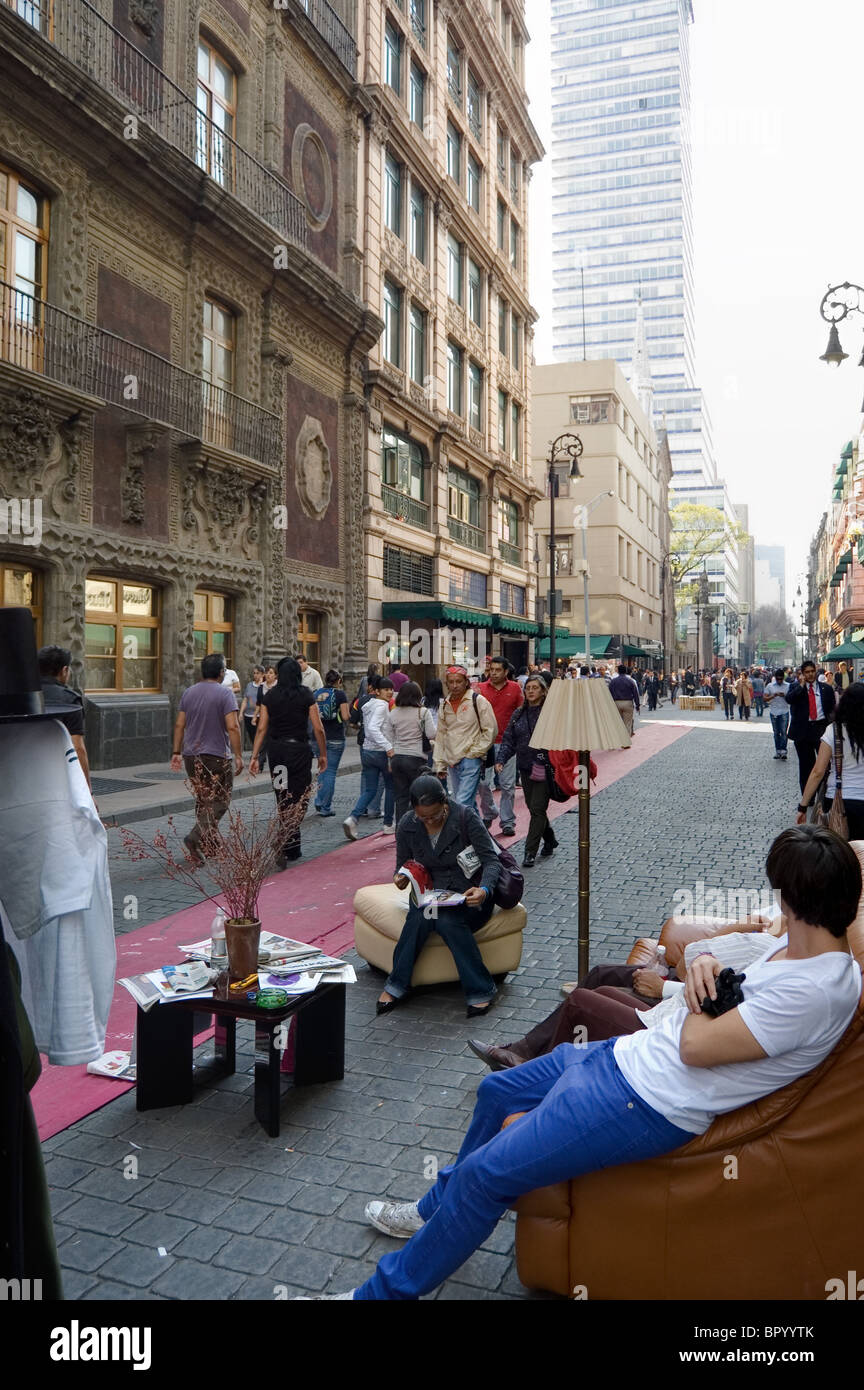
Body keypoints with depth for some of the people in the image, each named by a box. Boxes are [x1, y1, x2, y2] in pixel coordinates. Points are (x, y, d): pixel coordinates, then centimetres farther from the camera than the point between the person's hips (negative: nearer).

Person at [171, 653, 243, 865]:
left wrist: (176, 752, 13)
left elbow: (179, 724, 8)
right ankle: (196, 838, -18)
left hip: (191, 756, 6)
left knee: (203, 800, 17)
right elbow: (232, 727, -17)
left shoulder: (188, 692, 8)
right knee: (219, 801, -1)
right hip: (217, 756, -6)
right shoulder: (225, 693, -10)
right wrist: (238, 755, -14)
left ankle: (207, 842, 23)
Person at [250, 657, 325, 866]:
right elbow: (318, 729, -5)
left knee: (283, 801, 15)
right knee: (299, 799, 2)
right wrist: (323, 754, 5)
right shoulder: (306, 695, -5)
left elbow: (261, 728, 0)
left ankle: (292, 848, 24)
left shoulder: (270, 696, 3)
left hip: (276, 750, 4)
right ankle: (285, 846, -14)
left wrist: (254, 757, 3)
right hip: (299, 749, -3)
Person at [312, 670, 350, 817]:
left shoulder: (316, 694, 6)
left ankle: (319, 801, 14)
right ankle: (326, 808, 4)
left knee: (322, 769, 20)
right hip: (335, 738, -4)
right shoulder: (340, 694, -7)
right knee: (331, 771, 2)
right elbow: (345, 717, -11)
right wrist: (347, 713, 9)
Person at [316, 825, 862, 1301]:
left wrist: (701, 984, -8)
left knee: (484, 1173, -9)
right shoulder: (796, 941, 0)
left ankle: (387, 1290, 13)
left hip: (649, 1106, -10)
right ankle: (437, 1211, 45)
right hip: (629, 1052, 10)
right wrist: (706, 963, -10)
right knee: (496, 1091, 23)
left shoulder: (818, 990, -28)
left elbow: (696, 1046, -27)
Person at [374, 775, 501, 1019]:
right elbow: (402, 864, 10)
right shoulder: (407, 825, -3)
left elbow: (491, 860, -16)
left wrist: (484, 890, -36)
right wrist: (401, 878, -15)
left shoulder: (465, 816, -14)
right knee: (421, 916, -32)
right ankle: (397, 986, -16)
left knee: (447, 920, -34)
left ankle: (480, 991, -19)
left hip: (468, 896, -3)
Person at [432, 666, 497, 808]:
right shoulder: (445, 705, 12)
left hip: (471, 760, -6)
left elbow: (491, 730, -5)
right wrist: (440, 764, 13)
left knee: (463, 803, -15)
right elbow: (441, 736, 16)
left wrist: (476, 751, -10)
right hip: (452, 762, 6)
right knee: (467, 803, 14)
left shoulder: (478, 700, -5)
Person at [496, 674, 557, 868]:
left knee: (537, 808, -7)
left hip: (544, 769, -6)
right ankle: (550, 841, 34)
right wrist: (501, 759, -6)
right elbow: (509, 740, 9)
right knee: (533, 807, 14)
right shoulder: (519, 714, 10)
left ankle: (530, 852, -1)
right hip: (525, 768, 6)